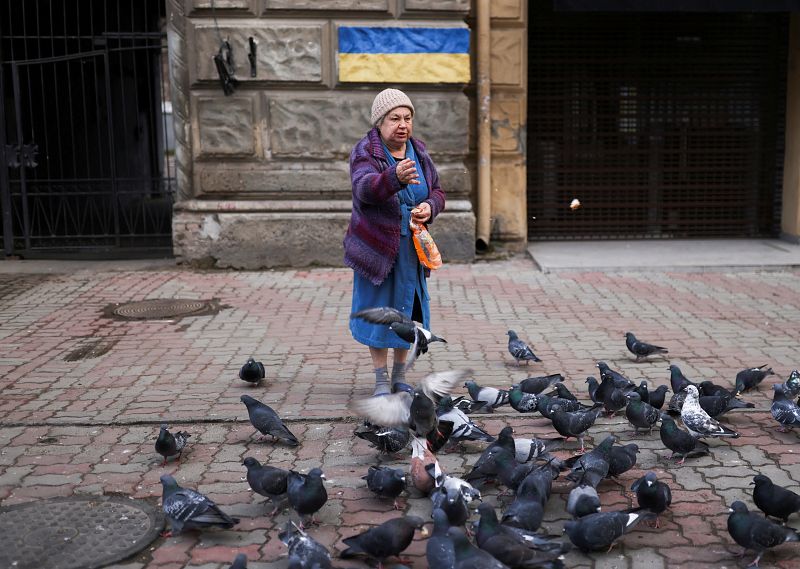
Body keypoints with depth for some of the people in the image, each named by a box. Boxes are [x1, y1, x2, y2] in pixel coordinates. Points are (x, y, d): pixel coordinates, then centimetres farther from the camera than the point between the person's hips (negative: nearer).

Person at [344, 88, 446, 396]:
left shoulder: (418, 151, 6)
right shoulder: (364, 152, -12)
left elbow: (437, 191, 11)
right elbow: (364, 188, -32)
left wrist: (430, 206, -13)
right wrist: (395, 177, -52)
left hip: (411, 248, 5)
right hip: (376, 246, -5)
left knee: (407, 312, 11)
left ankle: (400, 376, 27)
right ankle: (381, 379, 18)